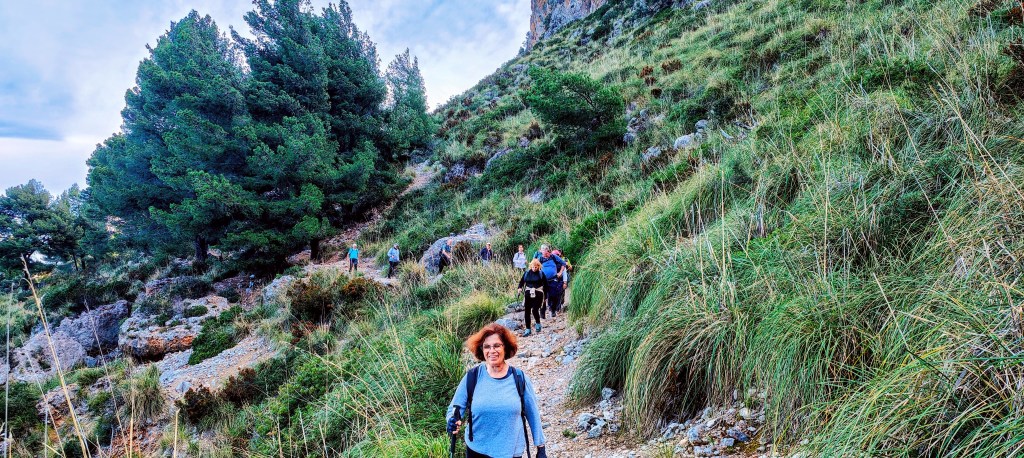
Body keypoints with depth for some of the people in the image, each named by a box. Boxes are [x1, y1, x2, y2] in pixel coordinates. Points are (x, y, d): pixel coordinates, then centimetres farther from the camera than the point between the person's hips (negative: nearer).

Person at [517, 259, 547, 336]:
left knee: (535, 310, -14)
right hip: (528, 293, 3)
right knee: (527, 311, 2)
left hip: (538, 294, -3)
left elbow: (546, 284, 3)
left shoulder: (541, 273, 0)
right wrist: (520, 287, -6)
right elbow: (522, 281, 14)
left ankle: (538, 324, 16)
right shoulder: (527, 273, 6)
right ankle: (528, 329, 12)